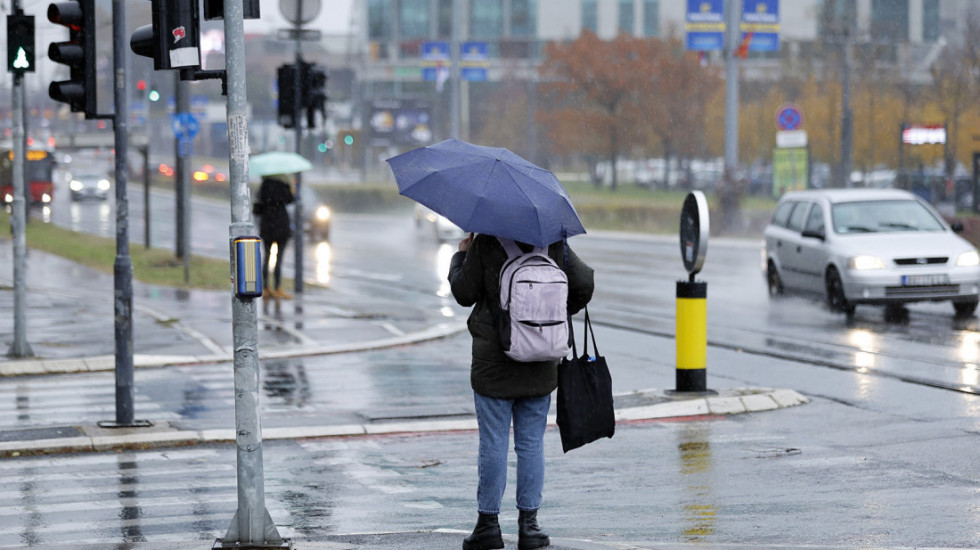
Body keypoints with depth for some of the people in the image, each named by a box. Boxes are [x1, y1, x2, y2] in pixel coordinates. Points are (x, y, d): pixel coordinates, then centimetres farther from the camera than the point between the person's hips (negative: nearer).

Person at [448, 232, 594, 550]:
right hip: (540, 366, 3)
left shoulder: (484, 244, -10)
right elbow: (584, 283, -2)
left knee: (493, 445, 3)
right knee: (531, 444, 8)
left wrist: (460, 256, 11)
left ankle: (488, 523, 7)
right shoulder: (553, 243, -1)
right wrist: (562, 312, 17)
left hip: (493, 363, -3)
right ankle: (528, 524, 9)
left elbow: (464, 294, -7)